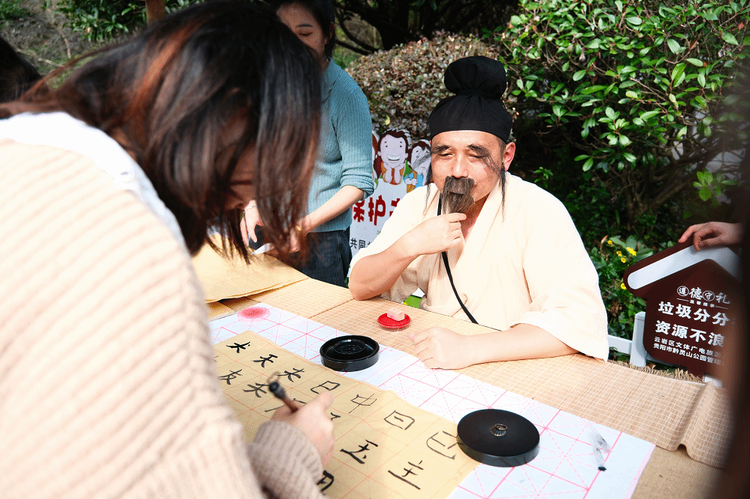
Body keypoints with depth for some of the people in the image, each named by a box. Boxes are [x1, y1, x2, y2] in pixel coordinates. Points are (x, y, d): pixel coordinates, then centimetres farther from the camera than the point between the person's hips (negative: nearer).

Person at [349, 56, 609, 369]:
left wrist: (469, 348, -34)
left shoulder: (538, 212, -15)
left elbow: (581, 322, -24)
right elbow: (359, 287, -1)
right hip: (431, 361, 4)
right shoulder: (419, 203, -1)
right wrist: (409, 247, -19)